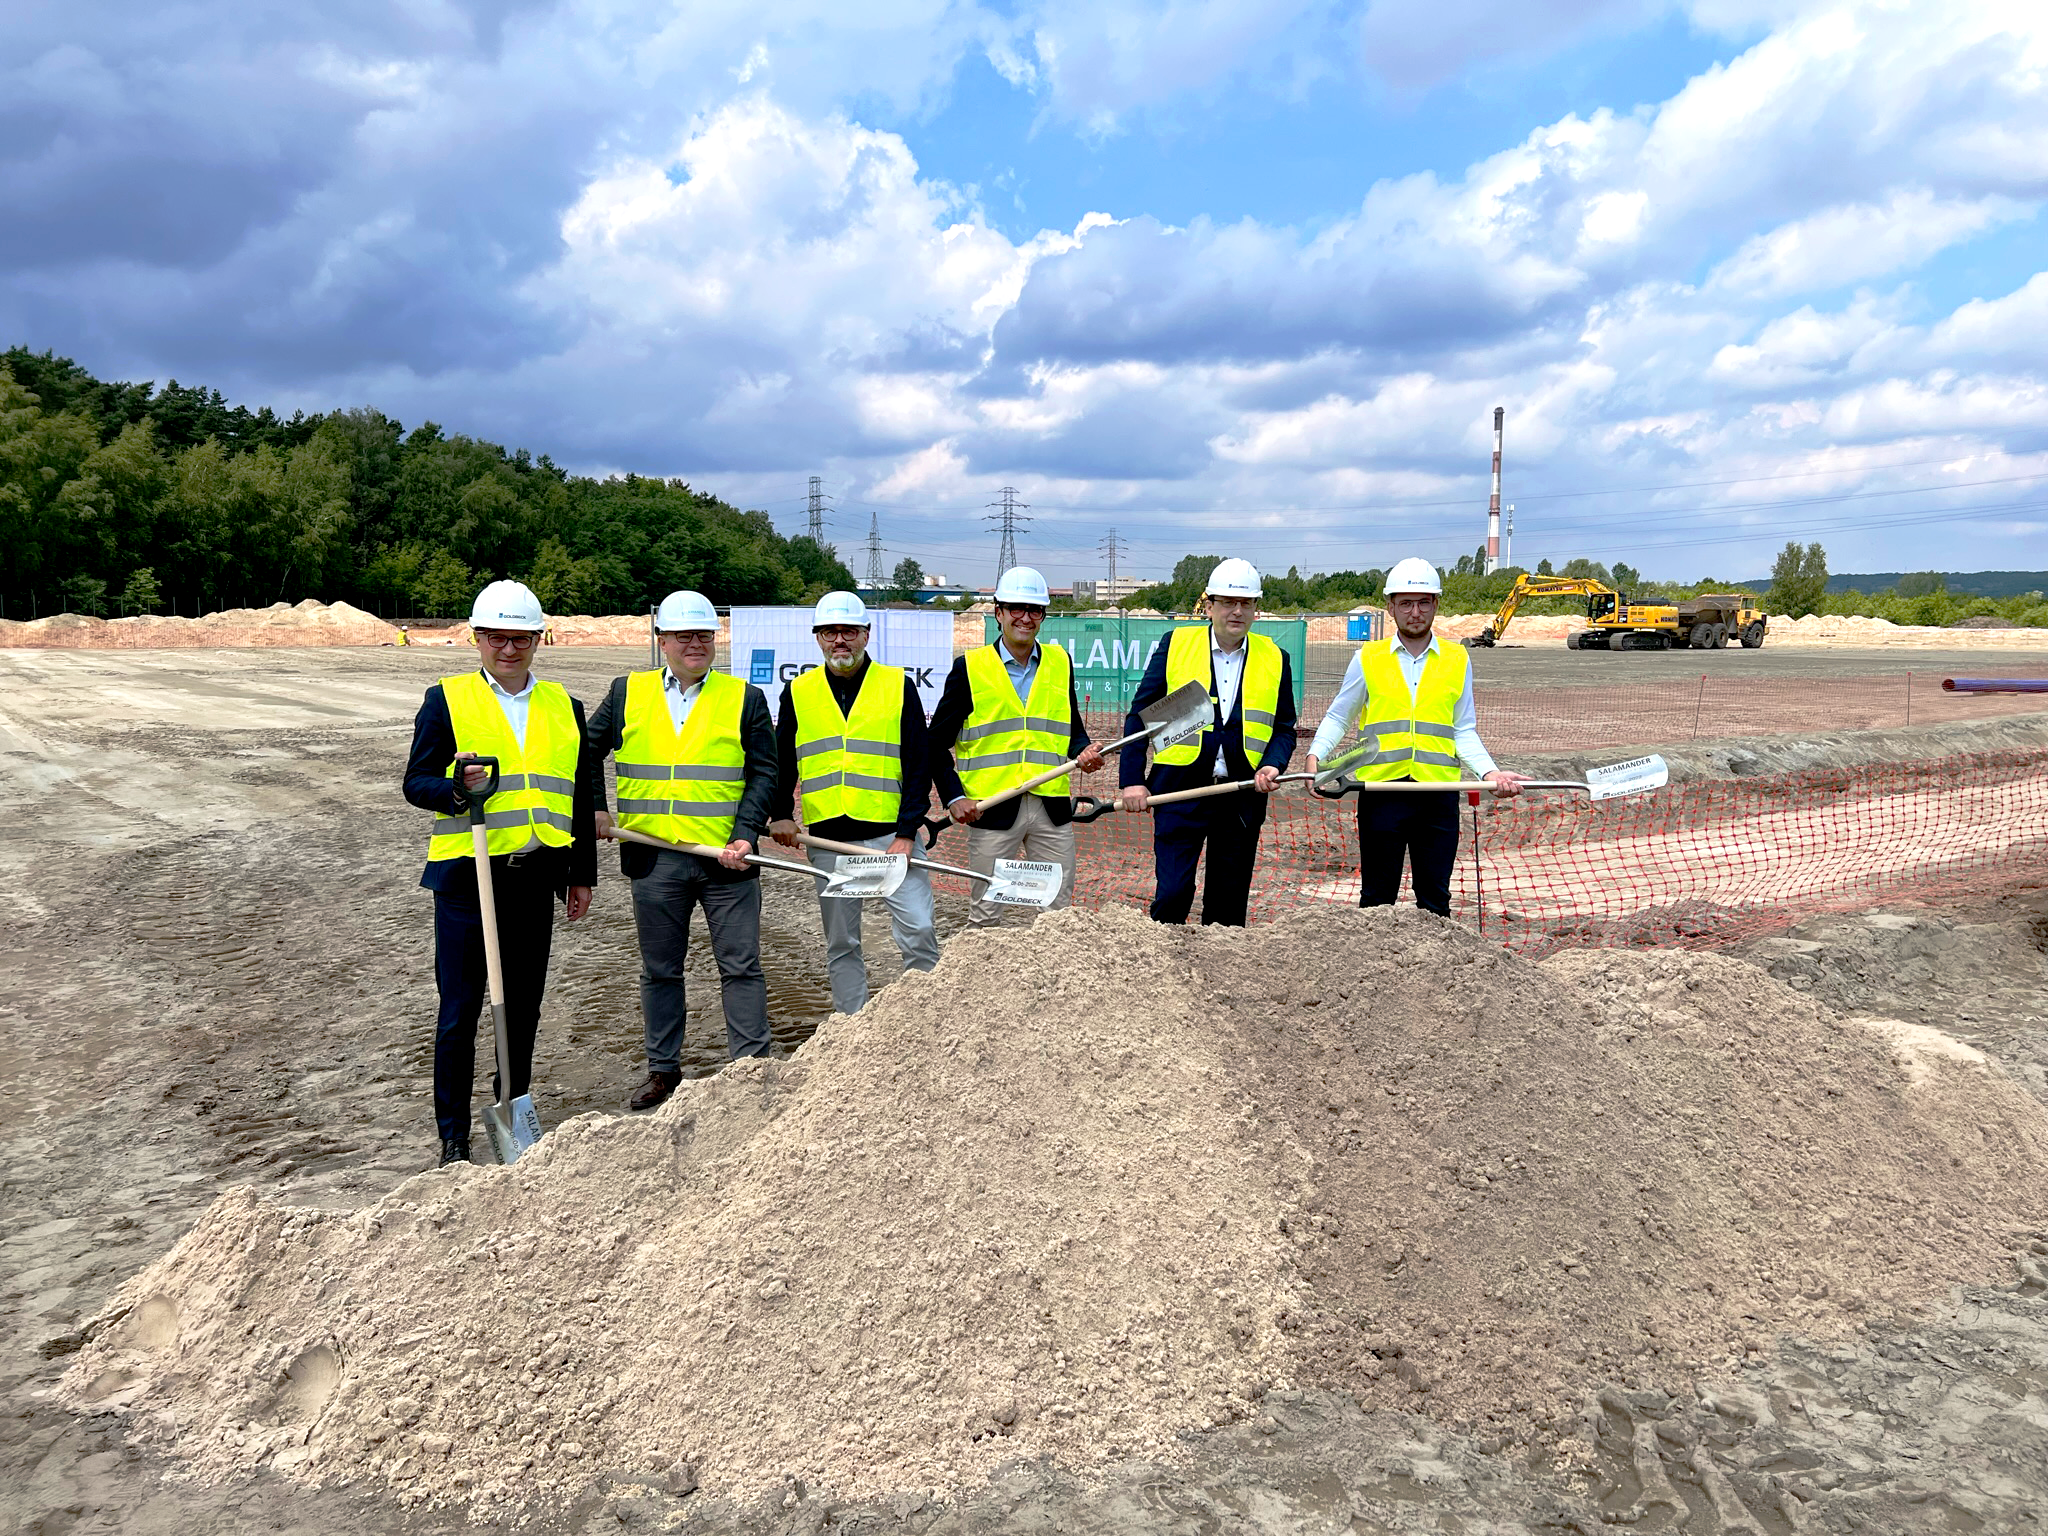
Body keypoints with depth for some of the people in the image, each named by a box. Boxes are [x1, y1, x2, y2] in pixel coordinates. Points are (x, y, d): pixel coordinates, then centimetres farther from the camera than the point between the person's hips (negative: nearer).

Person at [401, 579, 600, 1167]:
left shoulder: (563, 706, 11)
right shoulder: (446, 699, 0)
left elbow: (582, 796, 15)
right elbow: (416, 783, -2)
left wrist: (583, 874, 14)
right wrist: (457, 789, -24)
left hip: (536, 876, 4)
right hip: (467, 874, -3)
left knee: (525, 1003, 13)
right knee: (460, 1009, 1)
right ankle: (453, 1136, 13)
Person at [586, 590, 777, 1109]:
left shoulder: (745, 698, 3)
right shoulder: (627, 693, 7)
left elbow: (765, 773, 0)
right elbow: (586, 753, 16)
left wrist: (745, 836, -11)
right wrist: (594, 809, 3)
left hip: (727, 857, -2)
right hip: (653, 858, 2)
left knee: (741, 967, 2)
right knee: (660, 970, 12)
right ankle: (662, 1069, 26)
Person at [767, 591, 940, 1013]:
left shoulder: (899, 686, 1)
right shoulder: (798, 692, 8)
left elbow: (918, 766, -1)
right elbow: (780, 761, 17)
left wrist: (907, 833, -9)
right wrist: (780, 814, 1)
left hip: (891, 833, -2)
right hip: (827, 839, 2)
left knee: (918, 930, -9)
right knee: (841, 945, 9)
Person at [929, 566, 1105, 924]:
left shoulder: (1060, 662, 11)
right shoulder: (969, 667, 0)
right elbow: (937, 742, 2)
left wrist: (1083, 752, -4)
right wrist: (953, 797, -9)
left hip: (1052, 806, 3)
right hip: (990, 809, -3)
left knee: (1059, 910, 8)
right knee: (986, 913, 4)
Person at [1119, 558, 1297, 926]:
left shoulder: (1275, 659, 7)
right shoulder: (1176, 645, 1)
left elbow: (1284, 728, 12)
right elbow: (1140, 715, 2)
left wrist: (1272, 766, -9)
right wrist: (1132, 780, -5)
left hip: (1243, 796, 2)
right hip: (1180, 790, -2)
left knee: (1230, 902, 9)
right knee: (1173, 892, -8)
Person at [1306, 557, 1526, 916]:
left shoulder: (1458, 661, 8)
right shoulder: (1368, 658, 5)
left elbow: (1464, 732, 10)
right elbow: (1338, 718, 11)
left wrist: (1489, 771, -6)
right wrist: (1315, 755, -5)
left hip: (1438, 796, 1)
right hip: (1380, 791, -1)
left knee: (1435, 899, 8)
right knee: (1377, 899, 6)